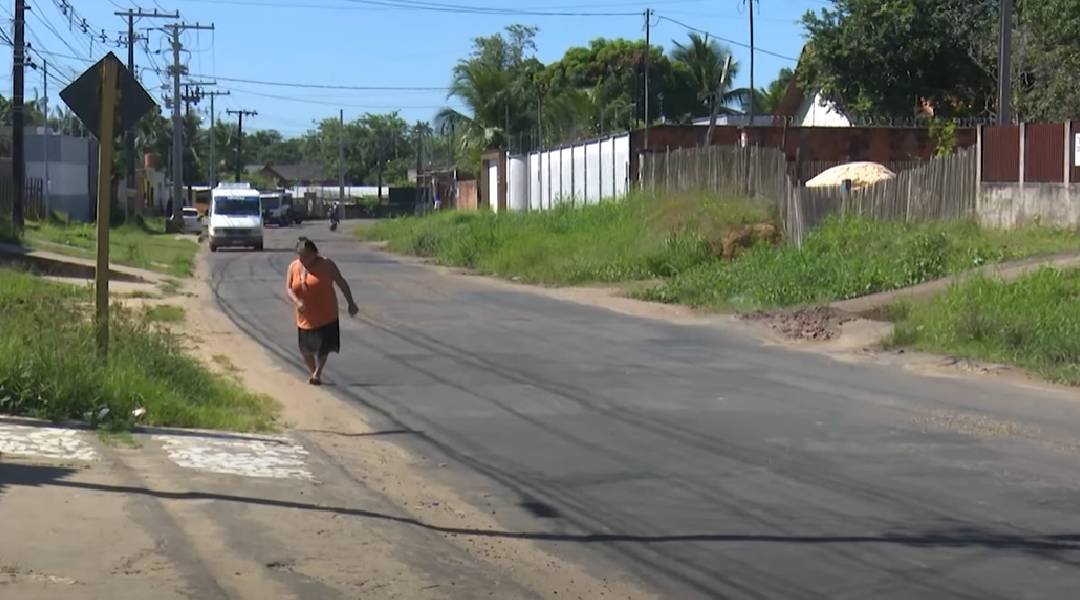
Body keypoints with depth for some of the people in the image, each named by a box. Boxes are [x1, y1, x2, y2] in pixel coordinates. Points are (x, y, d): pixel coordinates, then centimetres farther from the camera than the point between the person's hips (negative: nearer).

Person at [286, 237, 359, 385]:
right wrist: (297, 302, -21)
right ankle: (313, 372, 29)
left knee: (324, 346, -10)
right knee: (305, 349, 8)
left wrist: (351, 303, -2)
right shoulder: (293, 267, 1)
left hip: (326, 314, -3)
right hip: (305, 316, 3)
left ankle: (317, 373, 5)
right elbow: (288, 289, -1)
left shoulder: (326, 265, -8)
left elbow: (341, 283, -3)